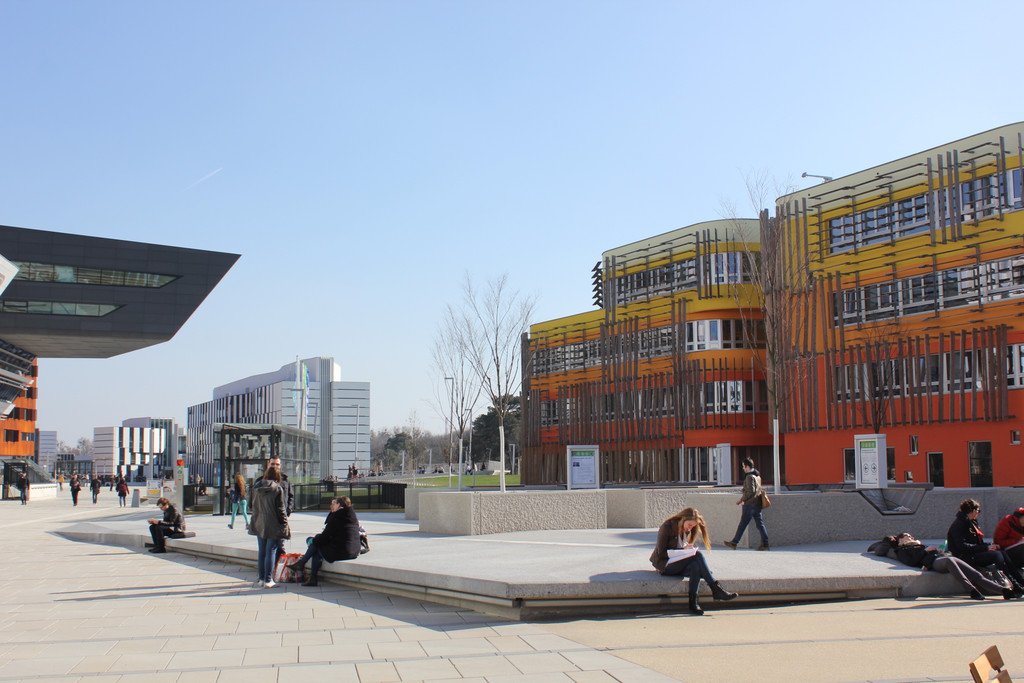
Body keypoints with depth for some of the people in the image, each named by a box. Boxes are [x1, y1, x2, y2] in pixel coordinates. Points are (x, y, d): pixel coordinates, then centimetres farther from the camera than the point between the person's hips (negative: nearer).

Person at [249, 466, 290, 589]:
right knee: (271, 552, 1)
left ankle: (260, 578, 18)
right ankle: (268, 580, 0)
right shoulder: (278, 488, -11)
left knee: (261, 552, 13)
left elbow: (250, 505, 11)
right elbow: (280, 509, -11)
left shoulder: (255, 487, 4)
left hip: (259, 524, 5)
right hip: (273, 525, -5)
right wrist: (285, 523, -3)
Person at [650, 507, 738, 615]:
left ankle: (693, 604, -35)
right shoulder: (667, 526, -11)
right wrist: (683, 550, -20)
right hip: (665, 565, -7)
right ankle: (716, 589, -28)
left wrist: (689, 549, -5)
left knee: (696, 567, -30)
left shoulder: (687, 531, 12)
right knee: (698, 555, -28)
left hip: (678, 565, 7)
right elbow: (662, 553, -14)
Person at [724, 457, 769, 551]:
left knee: (742, 524, -1)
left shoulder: (750, 477, -15)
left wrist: (741, 500, -12)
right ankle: (764, 544, 3)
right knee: (760, 524, 6)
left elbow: (751, 491, -22)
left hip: (749, 504, -8)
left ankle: (734, 543, 6)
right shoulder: (757, 476, 14)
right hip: (758, 504, 8)